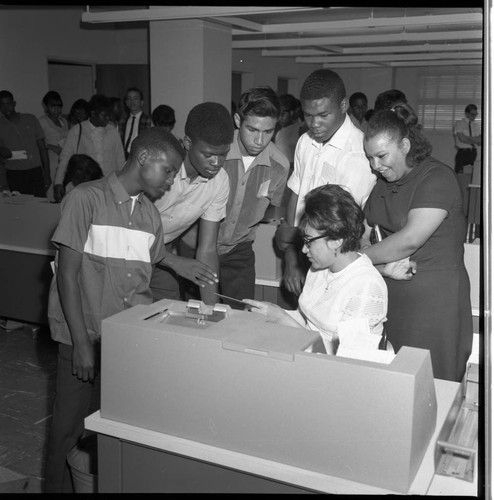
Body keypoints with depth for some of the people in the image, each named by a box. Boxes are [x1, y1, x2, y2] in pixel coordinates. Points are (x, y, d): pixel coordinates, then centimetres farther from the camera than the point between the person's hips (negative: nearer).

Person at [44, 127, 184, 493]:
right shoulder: (86, 199, -8)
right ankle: (58, 486, 30)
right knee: (70, 428, 7)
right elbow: (67, 274, -9)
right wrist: (82, 342, -12)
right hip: (84, 338, -4)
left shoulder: (151, 215, 10)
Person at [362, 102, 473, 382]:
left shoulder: (437, 177, -11)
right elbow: (364, 236, 10)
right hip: (391, 294, 7)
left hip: (435, 298, -6)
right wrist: (384, 266, -11)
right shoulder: (382, 182, 13)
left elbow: (410, 239, -20)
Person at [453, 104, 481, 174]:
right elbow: (462, 138, -11)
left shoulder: (477, 124, 13)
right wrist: (475, 141, -2)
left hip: (473, 152, 4)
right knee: (460, 173, -8)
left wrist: (467, 138, -9)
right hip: (462, 153, -4)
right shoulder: (459, 123, 1)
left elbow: (479, 140, 1)